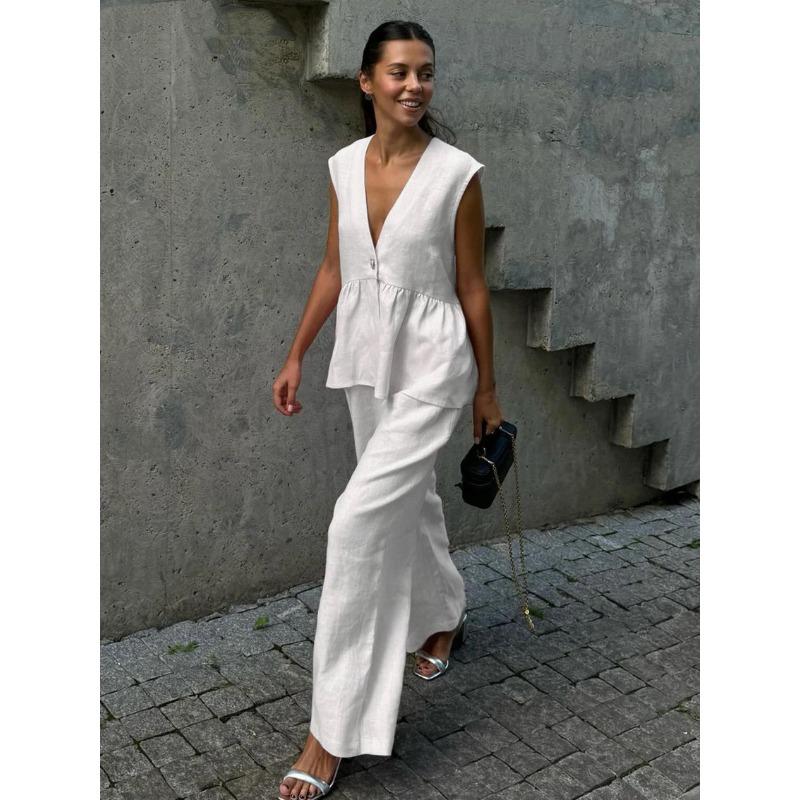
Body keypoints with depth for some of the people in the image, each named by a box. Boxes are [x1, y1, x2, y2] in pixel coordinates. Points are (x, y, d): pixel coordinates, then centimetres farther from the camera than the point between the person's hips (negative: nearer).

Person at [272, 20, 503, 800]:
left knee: (359, 521, -13)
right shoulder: (343, 165, 4)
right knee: (409, 500, 20)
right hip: (363, 362, 6)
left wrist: (487, 388, 0)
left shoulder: (457, 173, -10)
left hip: (430, 365, -5)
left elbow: (471, 287, -5)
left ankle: (333, 731, -2)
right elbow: (333, 269, 11)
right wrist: (295, 356, 10)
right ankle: (443, 615, 50)